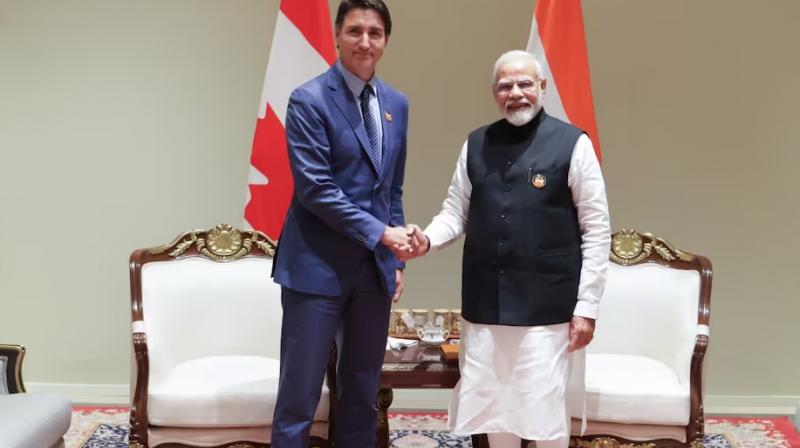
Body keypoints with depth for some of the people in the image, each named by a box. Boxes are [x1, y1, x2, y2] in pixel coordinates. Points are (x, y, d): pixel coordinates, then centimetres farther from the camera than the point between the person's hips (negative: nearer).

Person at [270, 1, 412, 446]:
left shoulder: (396, 104, 11)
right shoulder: (309, 100, -9)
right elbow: (314, 189, -15)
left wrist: (395, 258, 12)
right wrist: (380, 233, -16)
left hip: (375, 267, 6)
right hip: (318, 265, -6)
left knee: (363, 393, 14)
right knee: (299, 395, 1)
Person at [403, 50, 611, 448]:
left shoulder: (572, 144, -5)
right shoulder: (475, 144, 8)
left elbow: (596, 230, -5)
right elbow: (456, 212, 10)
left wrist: (586, 306, -8)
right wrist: (428, 239, -12)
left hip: (545, 306, -4)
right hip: (483, 304, 4)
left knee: (543, 411, 3)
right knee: (490, 406, 14)